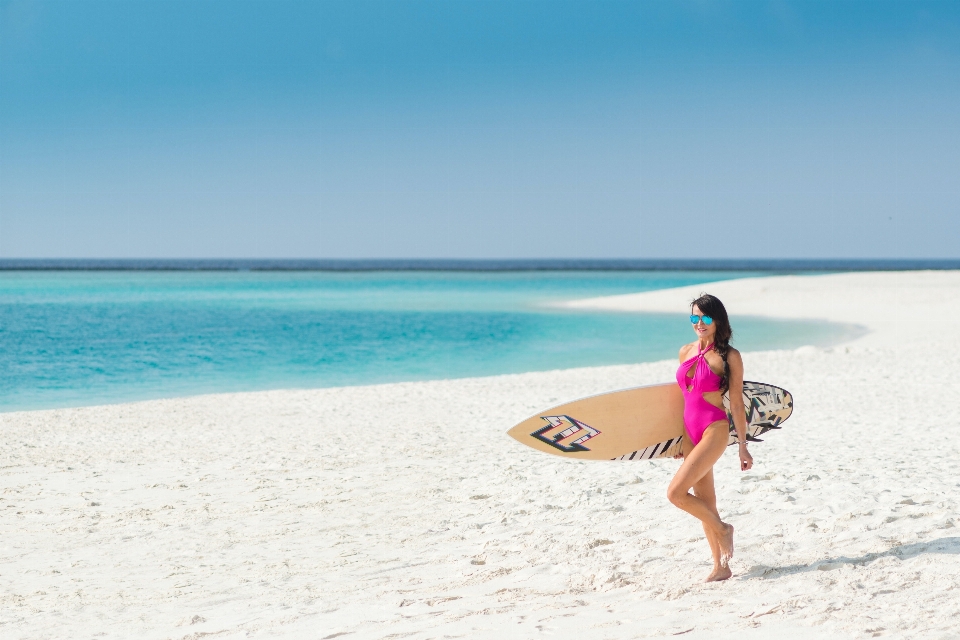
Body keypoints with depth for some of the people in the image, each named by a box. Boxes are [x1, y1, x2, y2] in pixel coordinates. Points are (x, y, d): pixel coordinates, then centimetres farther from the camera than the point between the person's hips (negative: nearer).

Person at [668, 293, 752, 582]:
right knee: (704, 501, 9)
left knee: (676, 492, -15)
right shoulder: (686, 352, 10)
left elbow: (737, 402, -6)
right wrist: (679, 439, 20)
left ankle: (722, 528, 8)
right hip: (689, 431, 7)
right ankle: (721, 567, 17)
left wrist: (743, 446, -5)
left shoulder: (729, 357, -7)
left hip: (714, 431, -7)